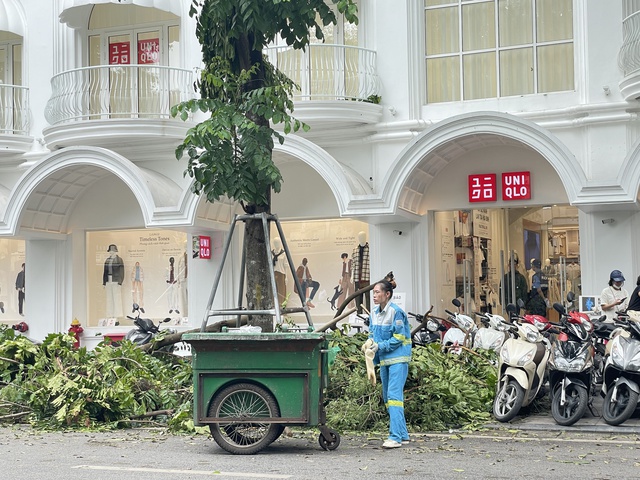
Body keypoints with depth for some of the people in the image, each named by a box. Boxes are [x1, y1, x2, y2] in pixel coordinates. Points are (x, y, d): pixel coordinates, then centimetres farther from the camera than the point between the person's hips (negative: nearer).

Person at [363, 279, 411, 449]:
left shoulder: (396, 312, -13)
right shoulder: (374, 314, 10)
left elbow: (399, 338, -14)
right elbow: (372, 333, 16)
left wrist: (379, 346, -19)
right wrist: (369, 342, -5)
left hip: (398, 359, -9)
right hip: (384, 359, 9)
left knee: (394, 395, -15)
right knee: (387, 397, 11)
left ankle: (396, 437, -17)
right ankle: (403, 435, 19)